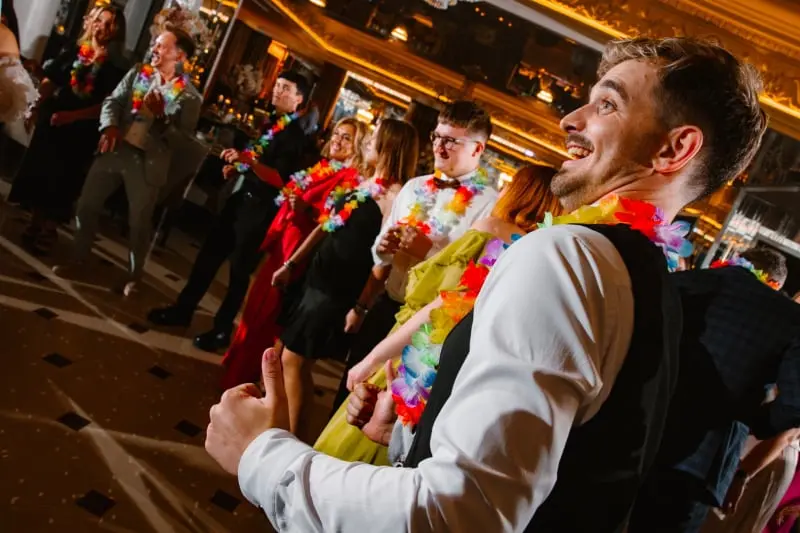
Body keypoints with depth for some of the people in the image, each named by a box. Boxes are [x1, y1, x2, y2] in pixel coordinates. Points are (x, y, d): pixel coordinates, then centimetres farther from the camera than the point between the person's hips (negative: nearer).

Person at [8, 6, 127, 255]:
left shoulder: (116, 65, -7)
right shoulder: (73, 51, 4)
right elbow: (49, 82, 5)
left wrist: (73, 116, -20)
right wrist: (36, 108, -6)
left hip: (82, 131, -4)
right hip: (51, 120, 4)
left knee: (61, 179, 5)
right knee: (38, 170, 11)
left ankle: (48, 230, 19)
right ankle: (35, 222, 28)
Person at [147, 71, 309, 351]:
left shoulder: (295, 136, -13)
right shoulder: (270, 123, 13)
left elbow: (279, 179, -22)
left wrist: (248, 160, -31)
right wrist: (236, 168, 8)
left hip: (259, 208, -8)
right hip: (239, 197, 8)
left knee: (239, 268, 2)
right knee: (209, 254, 12)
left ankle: (222, 329, 15)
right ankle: (183, 310, 25)